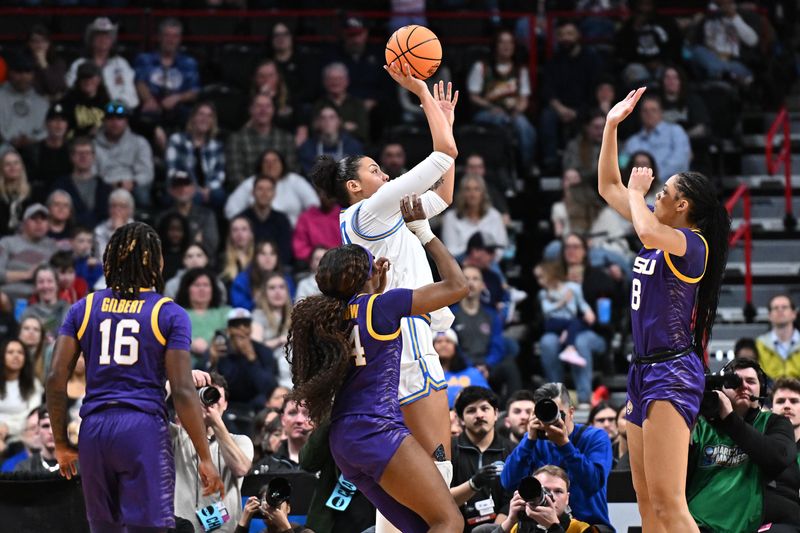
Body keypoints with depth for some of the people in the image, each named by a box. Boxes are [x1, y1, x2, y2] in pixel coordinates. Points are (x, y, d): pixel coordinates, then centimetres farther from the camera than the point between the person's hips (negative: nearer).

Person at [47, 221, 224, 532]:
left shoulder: (84, 309, 10)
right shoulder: (169, 314, 1)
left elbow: (56, 379, 4)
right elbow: (182, 391, -6)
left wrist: (61, 444, 13)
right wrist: (204, 457, -2)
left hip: (94, 429, 4)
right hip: (145, 428, -4)